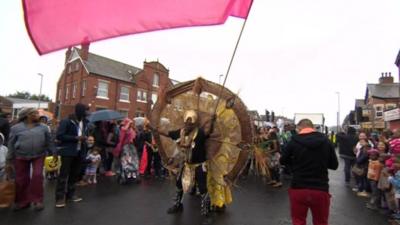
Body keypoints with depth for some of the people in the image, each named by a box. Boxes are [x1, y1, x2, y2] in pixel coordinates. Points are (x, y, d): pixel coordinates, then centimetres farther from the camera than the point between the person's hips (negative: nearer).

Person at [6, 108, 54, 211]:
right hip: (21, 157, 1)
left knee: (37, 176, -7)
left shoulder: (43, 127, 0)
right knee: (21, 179, 9)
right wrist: (9, 159, 4)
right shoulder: (16, 128, -1)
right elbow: (11, 144, 3)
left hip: (39, 156, 0)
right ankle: (22, 201, 26)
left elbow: (49, 141, 5)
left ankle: (37, 200, 7)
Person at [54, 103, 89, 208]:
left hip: (79, 152, 6)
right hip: (68, 152, -6)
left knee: (75, 174, 13)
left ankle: (70, 194, 26)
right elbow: (59, 136, -14)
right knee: (64, 174, -1)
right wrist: (76, 138, -20)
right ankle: (60, 197, 7)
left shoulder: (85, 122, 9)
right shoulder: (66, 121, -10)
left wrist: (84, 138, 0)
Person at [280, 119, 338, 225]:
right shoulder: (326, 141, -3)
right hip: (321, 190, 2)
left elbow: (283, 161, 5)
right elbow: (334, 165, 7)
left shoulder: (294, 141, -7)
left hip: (298, 189, -1)